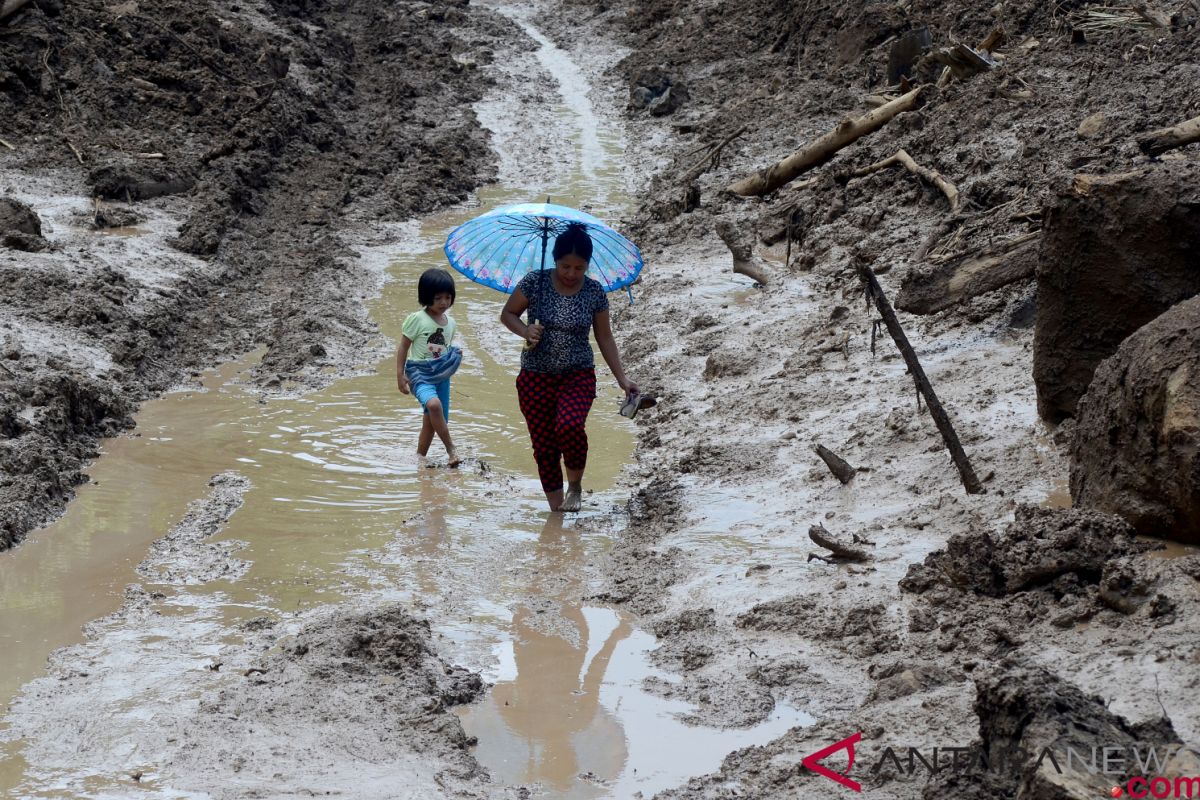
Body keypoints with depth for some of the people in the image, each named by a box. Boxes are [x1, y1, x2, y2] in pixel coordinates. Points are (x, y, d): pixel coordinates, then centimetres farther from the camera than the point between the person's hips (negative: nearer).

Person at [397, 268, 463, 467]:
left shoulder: (451, 323, 8)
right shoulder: (416, 319, -9)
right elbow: (403, 348, -5)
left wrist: (454, 356, -1)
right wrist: (400, 375, -10)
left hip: (442, 375, 6)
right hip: (420, 372, -6)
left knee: (431, 421, 10)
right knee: (434, 404, -33)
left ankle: (420, 458, 27)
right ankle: (451, 450, -26)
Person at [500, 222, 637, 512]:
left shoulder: (594, 292, -4)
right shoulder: (535, 282, -8)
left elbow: (605, 338, 4)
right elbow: (507, 314, 3)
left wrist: (622, 378, -1)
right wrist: (525, 331, -18)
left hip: (578, 376, -1)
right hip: (535, 378, 1)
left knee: (570, 426, -27)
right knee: (544, 446, 2)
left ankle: (575, 486, -2)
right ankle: (557, 509, 16)